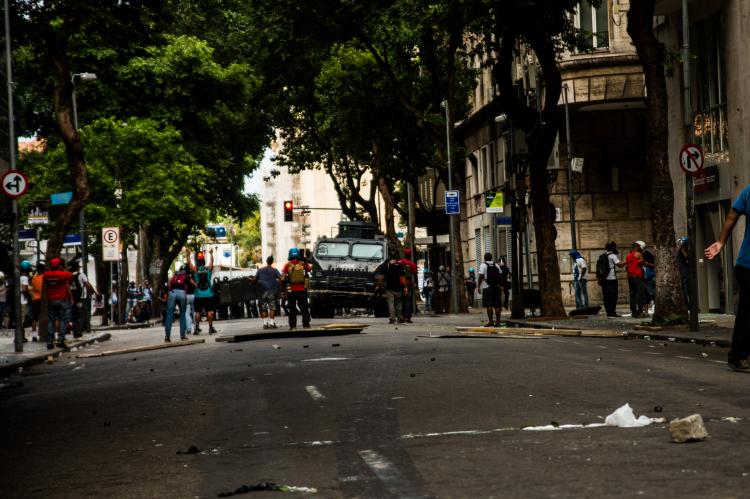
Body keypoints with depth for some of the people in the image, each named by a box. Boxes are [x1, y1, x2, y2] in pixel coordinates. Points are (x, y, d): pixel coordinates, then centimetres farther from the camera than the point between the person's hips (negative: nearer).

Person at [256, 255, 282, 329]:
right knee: (272, 307, -1)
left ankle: (265, 323, 6)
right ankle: (271, 323, -7)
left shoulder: (260, 270, 8)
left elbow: (255, 279, 11)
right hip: (271, 290, -3)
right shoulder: (274, 270, -1)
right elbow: (280, 278, -10)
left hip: (263, 291, 3)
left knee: (264, 308, 8)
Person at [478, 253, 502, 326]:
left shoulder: (483, 265, -4)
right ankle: (498, 321, 6)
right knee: (497, 305, 7)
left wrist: (479, 286, -7)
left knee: (489, 305, -5)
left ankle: (490, 321, -10)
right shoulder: (496, 265, 11)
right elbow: (500, 275, 10)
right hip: (496, 287, 5)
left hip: (487, 287, -5)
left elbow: (481, 276, -12)